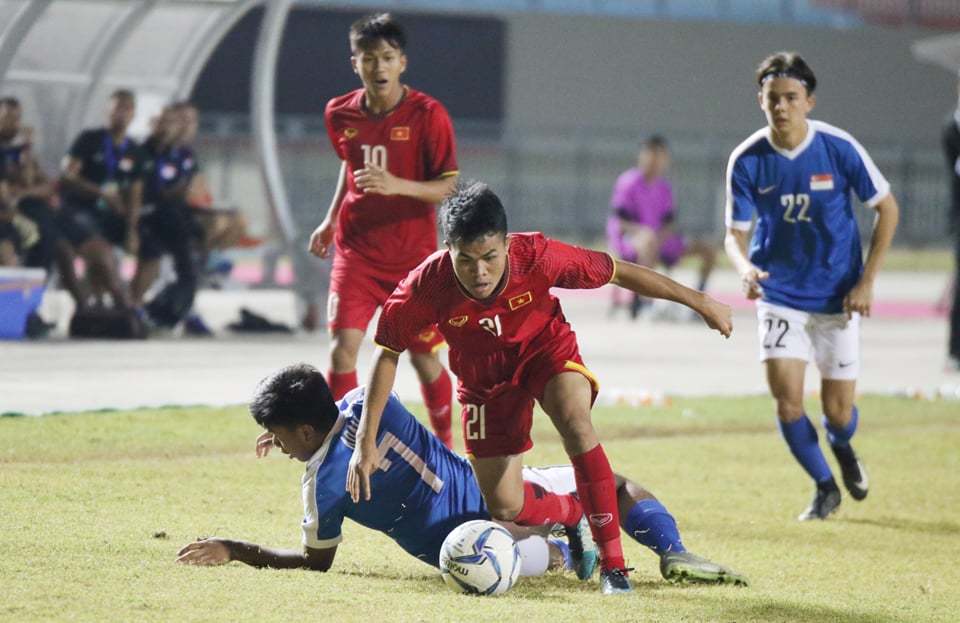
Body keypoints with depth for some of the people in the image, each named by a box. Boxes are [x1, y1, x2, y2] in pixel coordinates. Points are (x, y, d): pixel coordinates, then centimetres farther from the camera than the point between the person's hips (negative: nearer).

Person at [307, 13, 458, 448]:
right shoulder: (340, 114, 1)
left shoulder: (427, 114, -12)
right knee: (343, 348, -12)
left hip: (414, 256, -2)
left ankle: (445, 445, 26)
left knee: (424, 358, 5)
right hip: (356, 252, 2)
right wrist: (331, 220, 14)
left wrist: (398, 186, -28)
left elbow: (448, 188, -13)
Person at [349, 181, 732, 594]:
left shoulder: (537, 257, -32)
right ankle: (579, 513, 33)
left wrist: (698, 301, -9)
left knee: (574, 418, -34)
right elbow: (388, 354, -15)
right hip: (485, 377, 2)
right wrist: (366, 441, -18)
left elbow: (620, 273, -18)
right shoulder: (427, 286, -30)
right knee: (506, 509, -2)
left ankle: (613, 563, -29)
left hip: (548, 349, -2)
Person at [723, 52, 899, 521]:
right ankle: (825, 487, 11)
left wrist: (866, 282, -8)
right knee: (786, 396, -13)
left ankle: (842, 447, 40)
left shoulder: (839, 148, -14)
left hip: (837, 295, -1)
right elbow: (736, 232, -5)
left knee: (838, 410, 1)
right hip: (780, 293, 1)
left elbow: (887, 209, -3)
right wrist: (745, 267, -29)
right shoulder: (747, 160, -11)